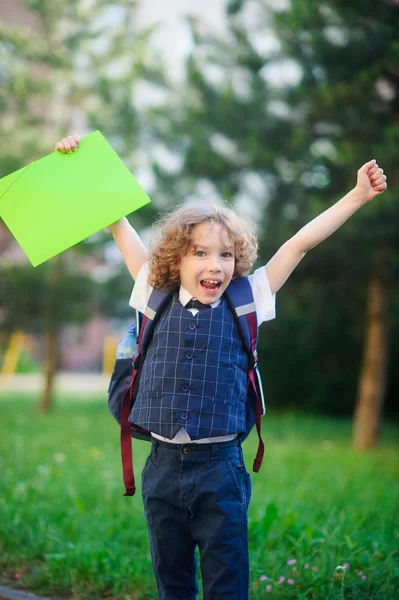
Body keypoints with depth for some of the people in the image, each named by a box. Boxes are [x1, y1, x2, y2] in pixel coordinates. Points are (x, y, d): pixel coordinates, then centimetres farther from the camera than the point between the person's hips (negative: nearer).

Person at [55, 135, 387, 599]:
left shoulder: (246, 302, 1)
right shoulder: (156, 298, 3)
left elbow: (300, 244, 2)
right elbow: (118, 223, 7)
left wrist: (358, 196, 2)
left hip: (219, 469, -1)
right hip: (162, 468, 2)